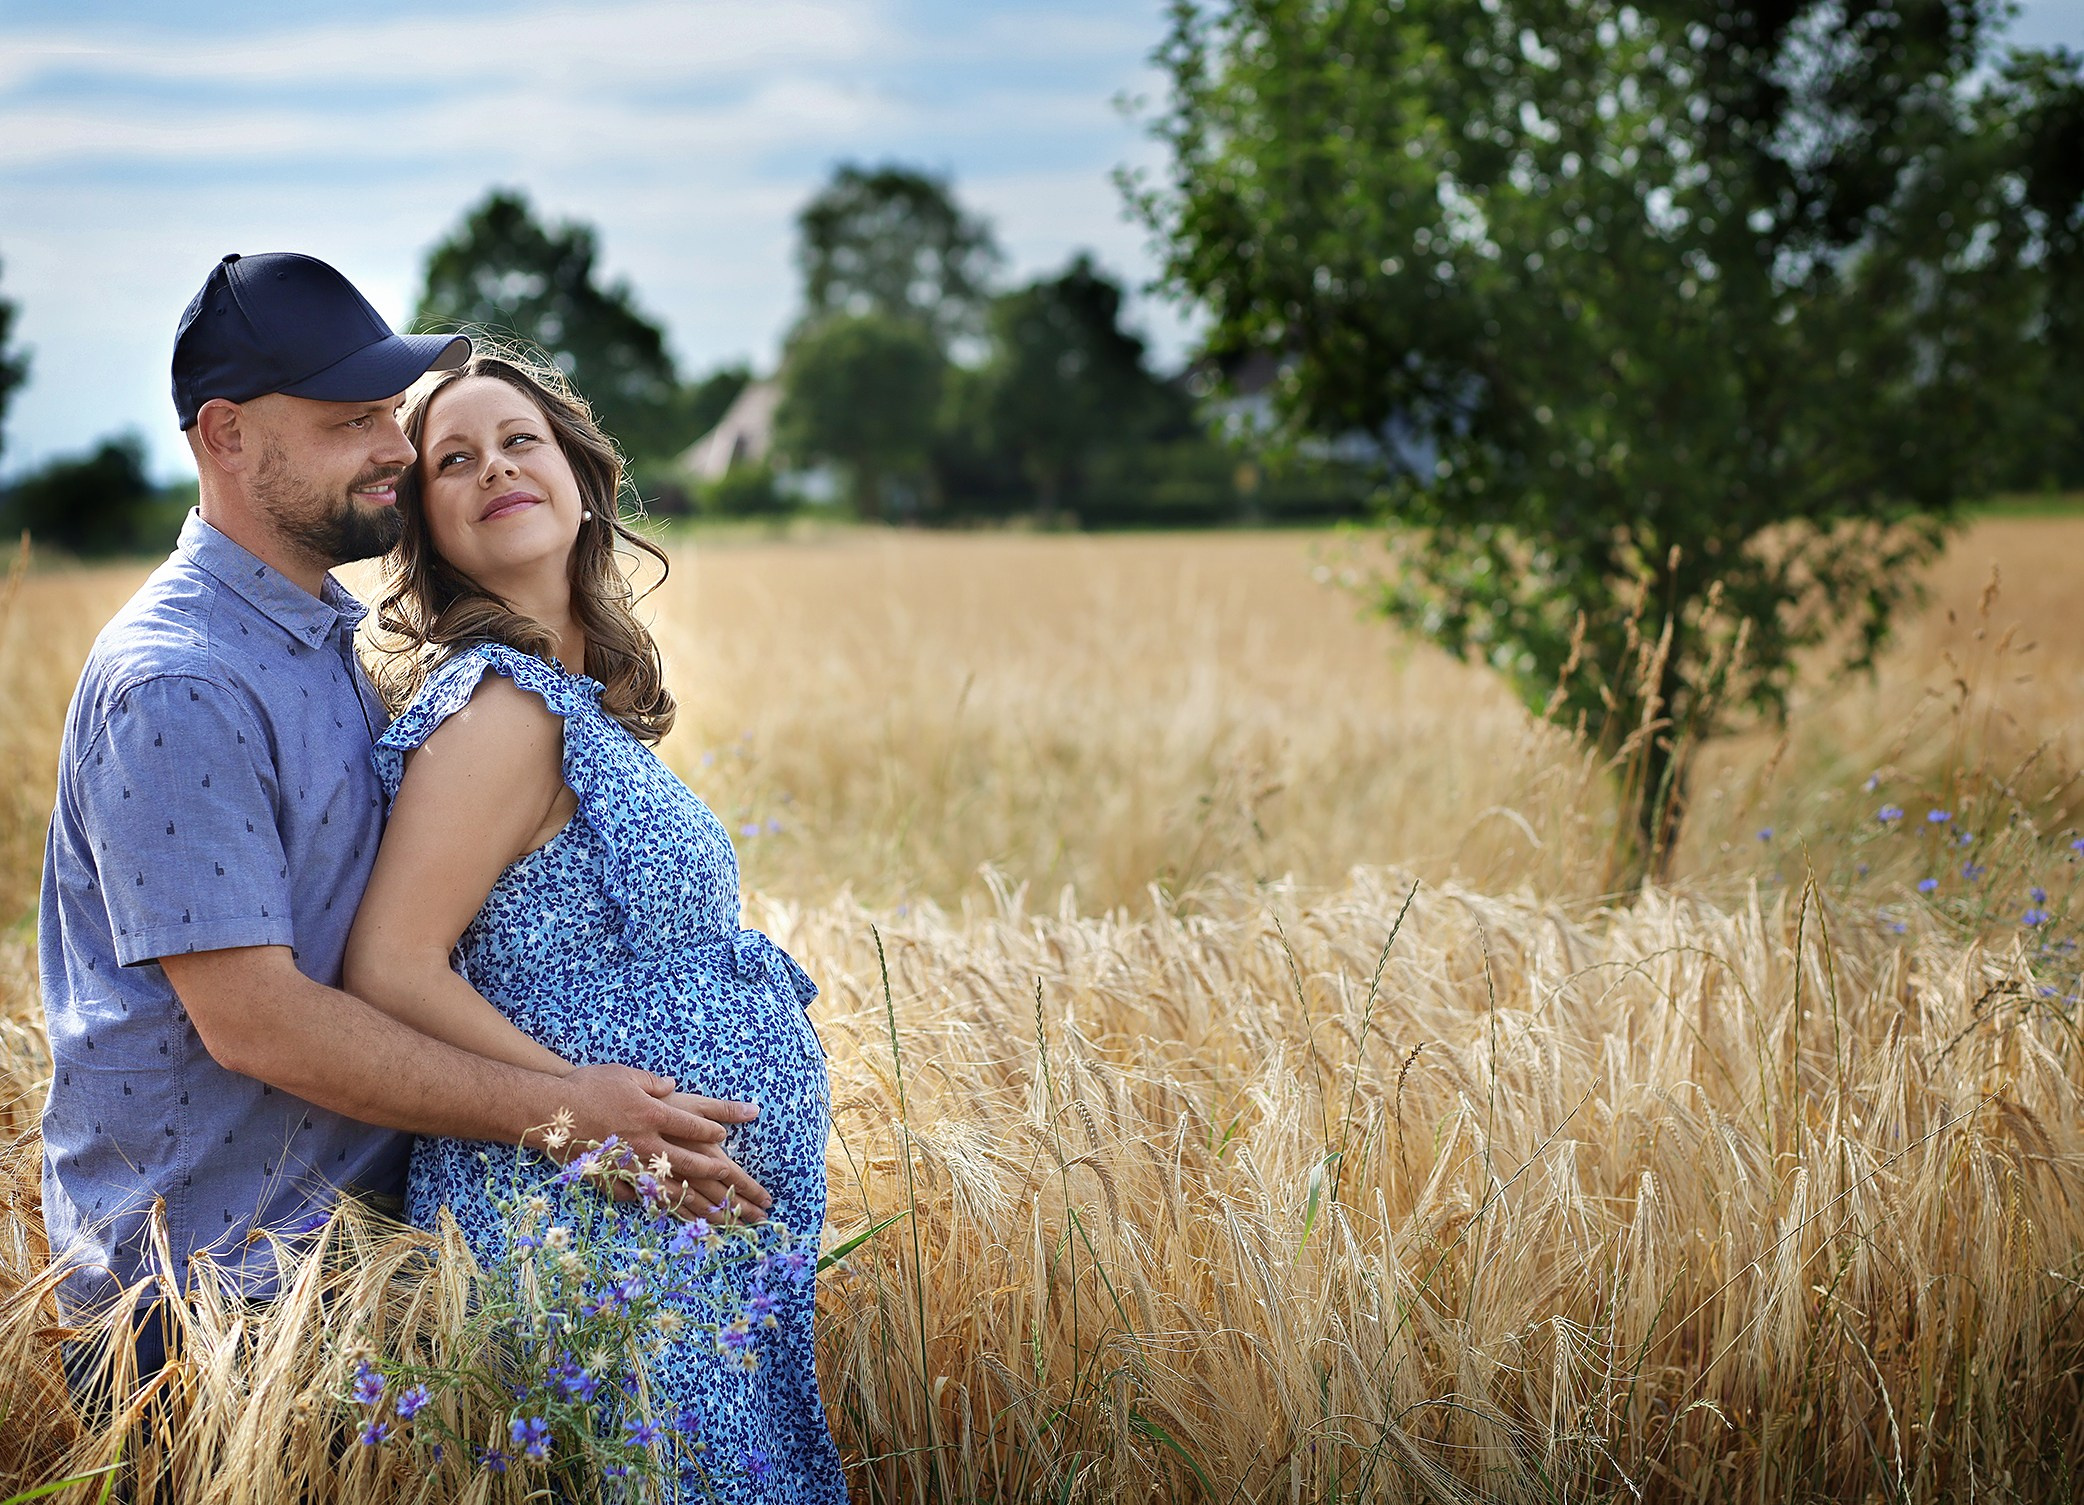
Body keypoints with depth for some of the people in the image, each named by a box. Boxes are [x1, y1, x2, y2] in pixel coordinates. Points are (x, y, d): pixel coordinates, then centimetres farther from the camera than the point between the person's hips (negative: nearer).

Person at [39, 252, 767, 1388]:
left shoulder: (342, 636, 11)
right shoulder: (174, 691, -20)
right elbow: (253, 1019, -24)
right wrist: (559, 1113, -22)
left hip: (355, 1211, 9)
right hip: (210, 1284, -8)